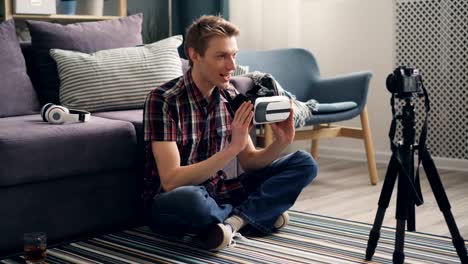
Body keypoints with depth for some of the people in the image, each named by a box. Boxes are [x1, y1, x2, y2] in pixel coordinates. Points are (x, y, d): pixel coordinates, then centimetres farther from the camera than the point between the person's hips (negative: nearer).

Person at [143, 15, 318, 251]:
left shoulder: (230, 96, 0)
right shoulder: (163, 99, -19)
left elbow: (248, 161, 6)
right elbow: (170, 181, -26)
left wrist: (281, 143, -15)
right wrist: (233, 147, -32)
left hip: (218, 192, 6)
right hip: (172, 202, -6)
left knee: (304, 163, -2)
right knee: (190, 199, -43)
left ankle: (232, 220, -17)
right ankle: (257, 215, -12)